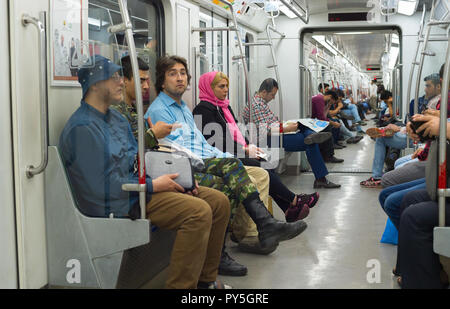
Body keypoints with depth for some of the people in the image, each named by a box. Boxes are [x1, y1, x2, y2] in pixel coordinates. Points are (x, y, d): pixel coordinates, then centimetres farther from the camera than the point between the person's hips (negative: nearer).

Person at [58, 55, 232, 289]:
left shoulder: (116, 118, 17)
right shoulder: (82, 128, -15)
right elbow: (103, 186, -20)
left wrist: (168, 177, 5)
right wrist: (153, 185, -13)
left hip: (140, 186, 10)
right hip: (120, 204, -10)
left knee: (219, 202, 2)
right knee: (199, 211, -25)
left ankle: (205, 278, 11)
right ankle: (181, 285, -16)